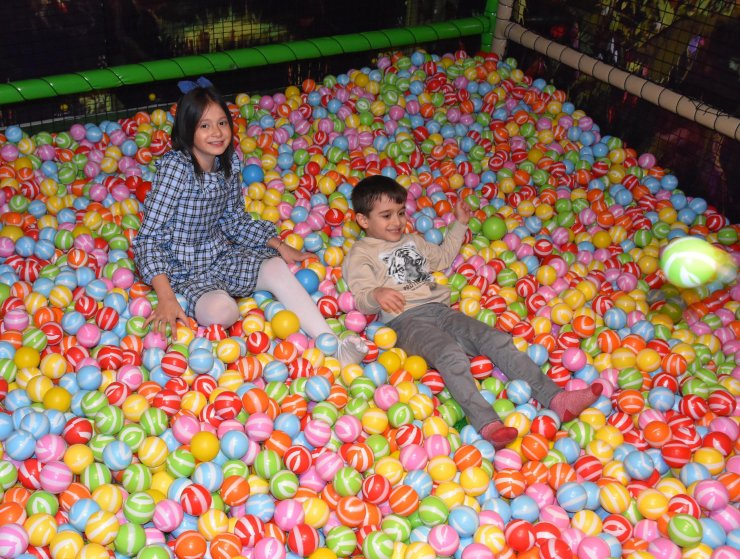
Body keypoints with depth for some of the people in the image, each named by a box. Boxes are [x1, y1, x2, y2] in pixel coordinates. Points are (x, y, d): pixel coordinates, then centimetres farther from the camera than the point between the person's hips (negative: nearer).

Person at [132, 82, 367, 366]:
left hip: (220, 255, 7)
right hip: (184, 271, -6)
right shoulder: (175, 167, -21)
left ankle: (331, 344, -19)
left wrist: (279, 245, 3)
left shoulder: (229, 162, 0)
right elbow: (149, 238, -22)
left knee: (277, 267, -15)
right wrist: (166, 298, -30)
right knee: (221, 311, -35)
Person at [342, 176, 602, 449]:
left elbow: (443, 256, 45)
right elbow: (361, 299, -5)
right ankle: (485, 422, -48)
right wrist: (377, 295, -28)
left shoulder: (412, 241, 29)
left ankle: (553, 397, -23)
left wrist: (460, 224, 39)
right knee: (450, 353, -36)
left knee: (495, 339, -16)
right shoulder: (361, 253, 7)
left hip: (439, 309, 6)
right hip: (405, 320, -6)